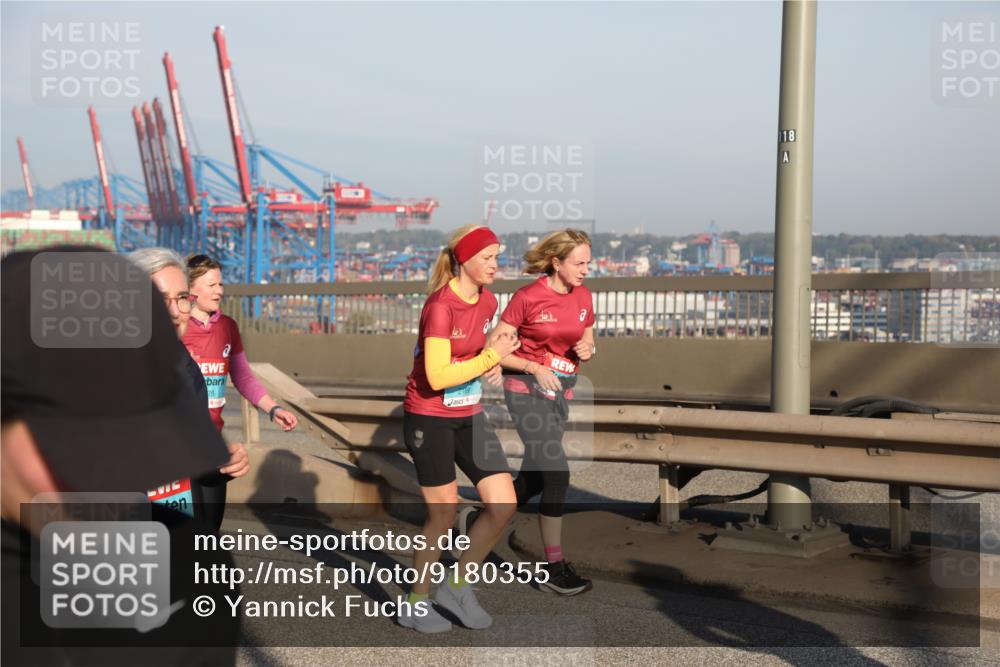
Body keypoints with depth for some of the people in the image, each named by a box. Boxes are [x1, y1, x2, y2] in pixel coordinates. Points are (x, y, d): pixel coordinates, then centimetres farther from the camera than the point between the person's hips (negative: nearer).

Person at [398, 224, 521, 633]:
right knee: (444, 515, 1)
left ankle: (457, 587, 18)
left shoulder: (488, 302, 3)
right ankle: (415, 604, 22)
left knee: (504, 504, -1)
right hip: (429, 419, -7)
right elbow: (437, 377, -26)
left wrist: (491, 362, 0)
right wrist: (491, 356, -20)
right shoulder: (440, 305, -21)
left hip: (468, 416, 7)